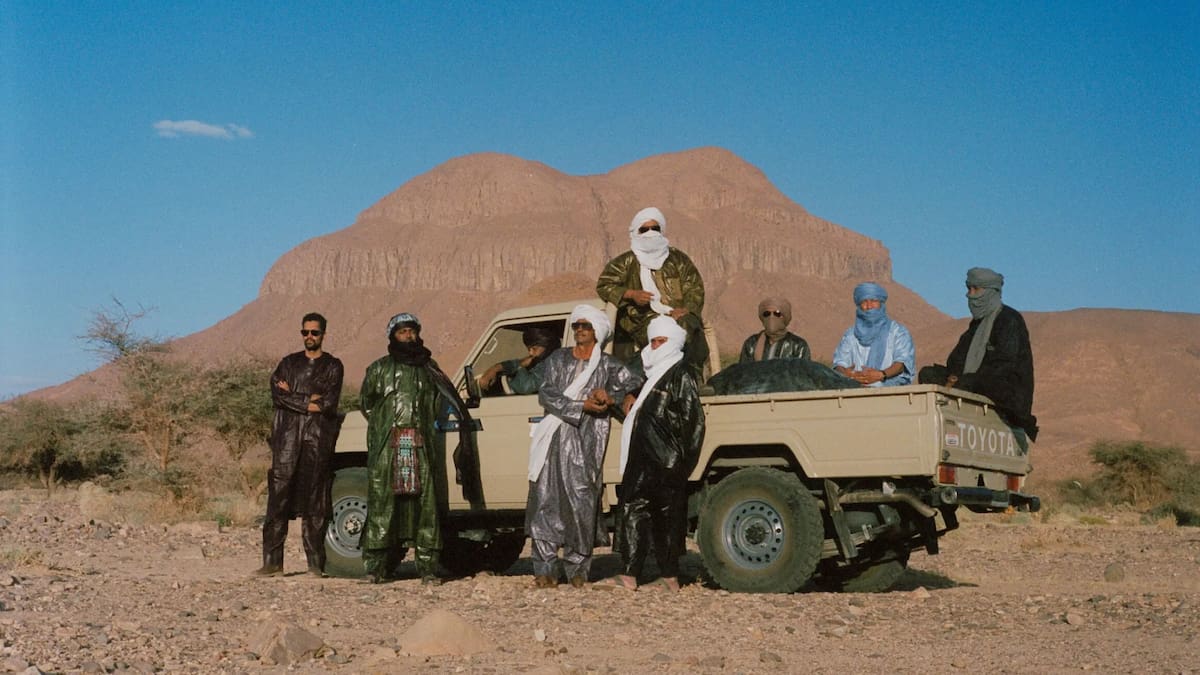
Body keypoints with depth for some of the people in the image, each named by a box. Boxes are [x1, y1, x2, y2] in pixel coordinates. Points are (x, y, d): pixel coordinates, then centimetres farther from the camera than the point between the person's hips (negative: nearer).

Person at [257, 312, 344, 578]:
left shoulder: (332, 366, 9)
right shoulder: (288, 363, 17)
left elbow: (329, 403, -6)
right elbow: (277, 396, 1)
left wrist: (292, 395, -3)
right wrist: (309, 401, -8)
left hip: (318, 439, -2)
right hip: (288, 437, 2)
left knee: (315, 502, -2)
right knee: (278, 498, -4)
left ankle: (316, 563, 1)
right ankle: (272, 561, -1)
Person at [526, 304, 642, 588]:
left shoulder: (608, 365, 9)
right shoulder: (558, 360, 12)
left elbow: (634, 383, 10)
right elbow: (546, 395, 2)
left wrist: (610, 395, -5)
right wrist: (582, 406, -9)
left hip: (586, 444, -1)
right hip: (554, 441, 1)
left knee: (581, 504, -6)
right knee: (546, 501, -2)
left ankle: (577, 568, 5)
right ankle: (545, 569, 2)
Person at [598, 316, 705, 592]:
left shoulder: (680, 375, -7)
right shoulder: (654, 375, 20)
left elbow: (693, 421, -13)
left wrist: (681, 460, -15)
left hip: (666, 463, -9)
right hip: (644, 460, 9)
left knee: (667, 518, -3)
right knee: (633, 510, 5)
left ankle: (669, 577, 3)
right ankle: (628, 575, 6)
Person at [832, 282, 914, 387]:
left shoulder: (897, 331, 12)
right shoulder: (851, 334, 20)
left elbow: (902, 361, -2)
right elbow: (839, 363, 8)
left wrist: (881, 375, -22)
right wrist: (846, 373, -18)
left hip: (888, 387, -3)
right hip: (856, 390, 3)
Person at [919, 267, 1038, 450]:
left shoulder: (1009, 319, -8)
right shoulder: (978, 322, 19)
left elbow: (1003, 364, -17)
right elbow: (958, 355, 16)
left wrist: (962, 382, -22)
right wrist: (954, 376, -7)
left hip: (1008, 391, -8)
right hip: (976, 384, 8)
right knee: (927, 374, -2)